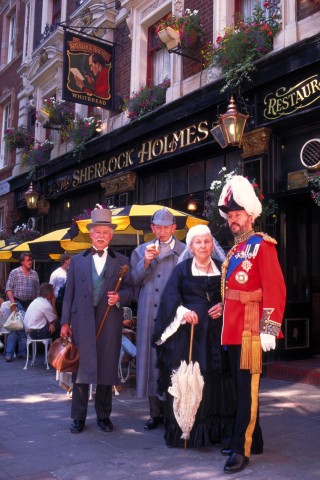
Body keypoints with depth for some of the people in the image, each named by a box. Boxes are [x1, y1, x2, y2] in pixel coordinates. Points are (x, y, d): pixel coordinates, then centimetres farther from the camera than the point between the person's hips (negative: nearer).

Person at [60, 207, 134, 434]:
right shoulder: (77, 260, 11)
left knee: (107, 369, 5)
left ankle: (104, 416, 20)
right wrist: (65, 321, 5)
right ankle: (79, 417, 15)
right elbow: (69, 293, 9)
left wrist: (119, 297, -15)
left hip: (109, 322, 0)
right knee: (80, 368, 2)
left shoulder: (122, 261, 9)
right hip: (82, 322, 1)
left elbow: (130, 290, 7)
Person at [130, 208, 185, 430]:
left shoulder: (185, 251, 3)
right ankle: (156, 413, 20)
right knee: (151, 360, 8)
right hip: (149, 316, 3)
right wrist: (145, 262, -8)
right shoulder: (141, 251, 13)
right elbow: (134, 282, 7)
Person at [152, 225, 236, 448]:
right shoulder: (182, 269, 5)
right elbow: (170, 295, -7)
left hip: (215, 331, 2)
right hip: (187, 331, -2)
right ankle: (184, 429, 6)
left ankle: (215, 428, 14)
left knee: (216, 377, 2)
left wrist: (223, 306, -7)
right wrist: (183, 311, -24)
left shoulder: (222, 268, 11)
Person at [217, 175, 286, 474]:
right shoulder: (235, 250, 16)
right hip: (233, 329, 9)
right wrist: (221, 308, 16)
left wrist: (269, 329, -21)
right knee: (240, 386, 15)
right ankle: (253, 440, 29)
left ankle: (242, 449, 5)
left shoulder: (262, 245, -9)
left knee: (247, 388, -3)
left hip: (251, 329, -9)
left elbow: (275, 289, -16)